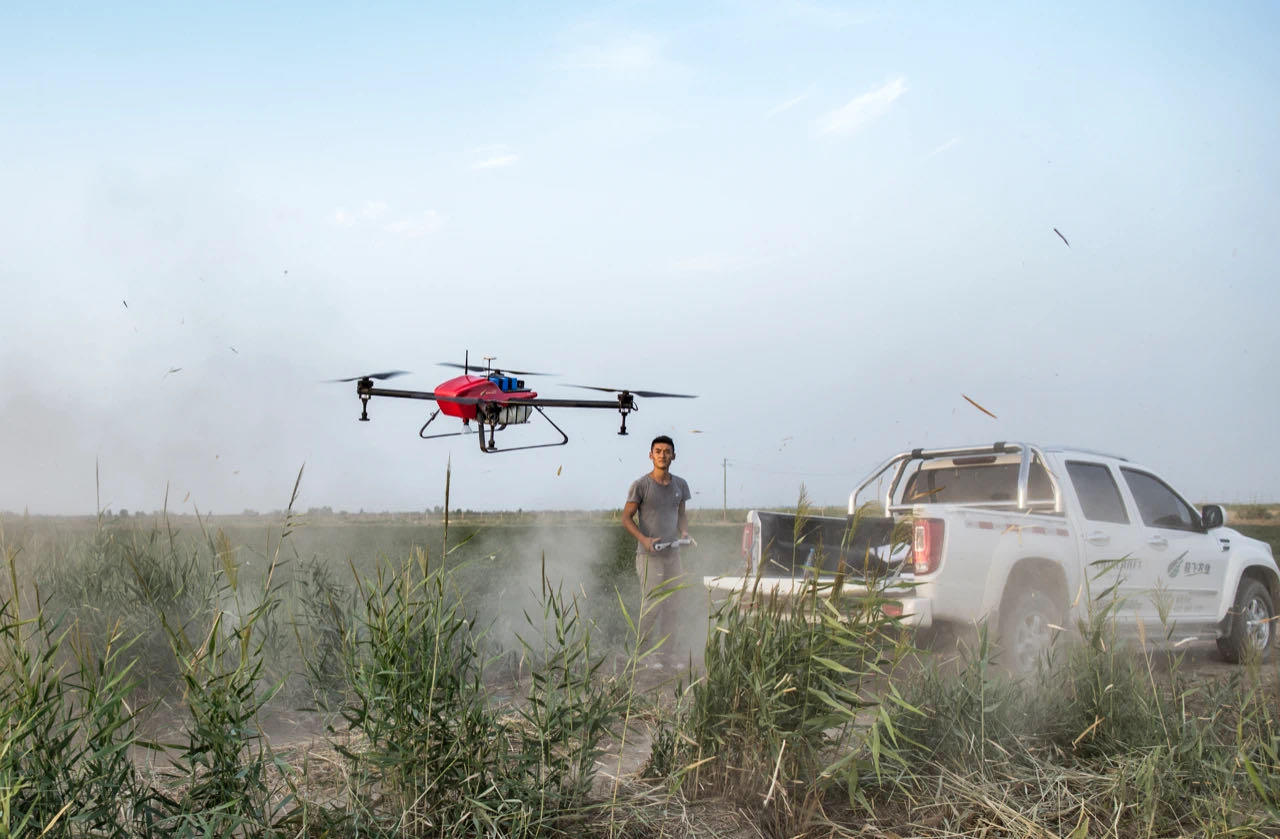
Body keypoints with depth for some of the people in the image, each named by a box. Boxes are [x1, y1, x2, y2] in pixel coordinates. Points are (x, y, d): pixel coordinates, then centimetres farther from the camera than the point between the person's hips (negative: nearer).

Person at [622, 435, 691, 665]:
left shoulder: (680, 484, 11)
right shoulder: (641, 485, -6)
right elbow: (626, 518, -4)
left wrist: (684, 532, 1)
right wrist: (644, 539, -18)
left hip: (673, 553, 6)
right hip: (649, 555, -6)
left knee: (672, 606, 7)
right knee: (651, 605, -8)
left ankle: (667, 653, 14)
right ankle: (644, 654, 0)